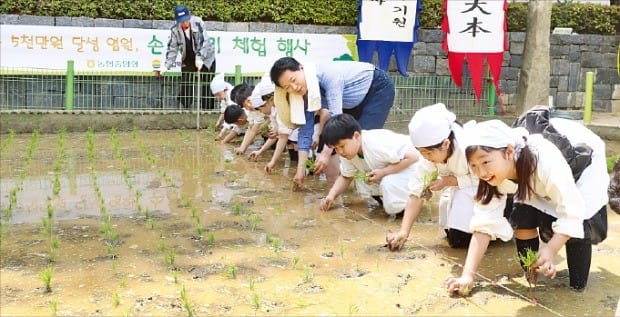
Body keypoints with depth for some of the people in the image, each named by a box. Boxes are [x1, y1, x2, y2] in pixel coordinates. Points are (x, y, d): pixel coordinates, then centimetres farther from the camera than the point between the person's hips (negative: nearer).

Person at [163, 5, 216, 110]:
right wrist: (167, 66, -15)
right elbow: (172, 48, -5)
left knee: (207, 88, -4)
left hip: (206, 58, -3)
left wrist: (199, 58, -35)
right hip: (188, 60, 3)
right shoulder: (175, 29, -9)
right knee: (185, 88, -1)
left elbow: (204, 41, -23)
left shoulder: (198, 22, -18)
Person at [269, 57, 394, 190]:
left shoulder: (327, 74, -34)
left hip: (379, 88, -7)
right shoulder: (304, 94, -11)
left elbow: (336, 115, -38)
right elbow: (305, 131, -8)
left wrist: (326, 153, -42)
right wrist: (300, 169, -13)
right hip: (356, 102, 7)